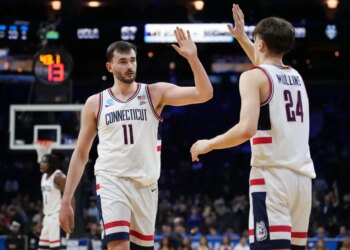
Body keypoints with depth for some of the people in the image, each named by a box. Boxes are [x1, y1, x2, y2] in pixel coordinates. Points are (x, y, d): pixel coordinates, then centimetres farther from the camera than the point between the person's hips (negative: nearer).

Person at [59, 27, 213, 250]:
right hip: (111, 181, -2)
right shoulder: (95, 103, 7)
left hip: (145, 184, 2)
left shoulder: (155, 93, 5)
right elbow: (81, 154, 10)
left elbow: (204, 94, -7)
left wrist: (192, 58, -21)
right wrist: (66, 200, 6)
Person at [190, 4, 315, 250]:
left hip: (272, 174, -7)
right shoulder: (296, 76, 18)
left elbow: (247, 129, -17)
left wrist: (209, 144, -3)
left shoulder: (254, 77, -4)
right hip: (302, 175, 7)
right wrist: (242, 38, 49)